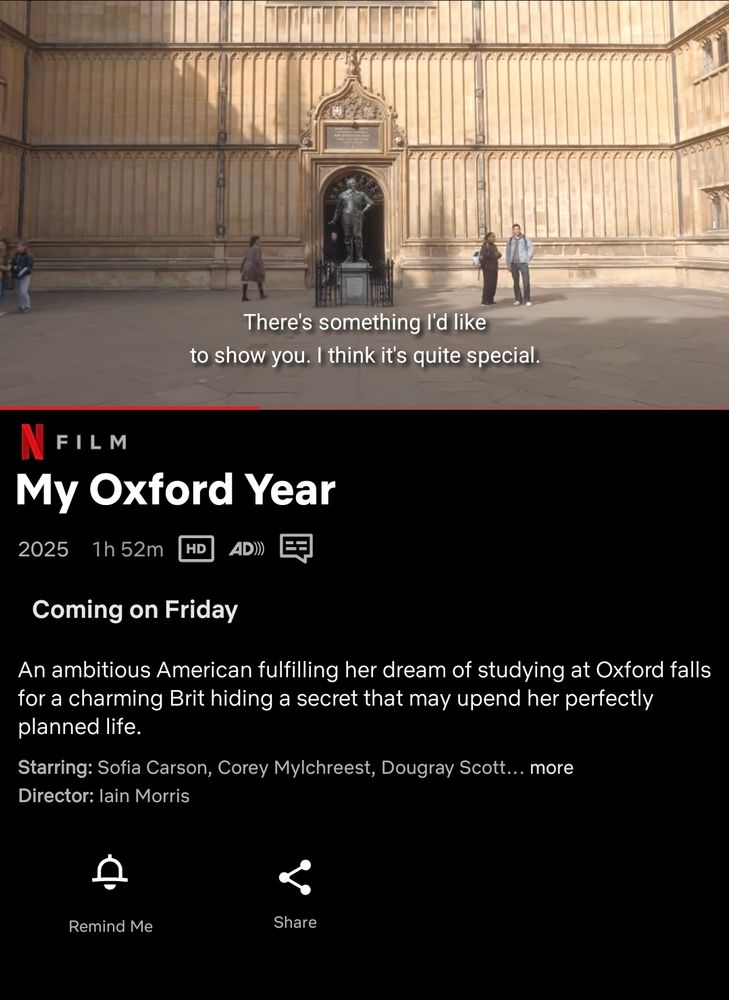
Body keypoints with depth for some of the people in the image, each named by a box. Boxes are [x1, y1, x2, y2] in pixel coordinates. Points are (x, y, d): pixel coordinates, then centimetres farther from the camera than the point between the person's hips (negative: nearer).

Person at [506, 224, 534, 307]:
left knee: (526, 281, -9)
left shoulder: (525, 238, 5)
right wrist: (508, 265, 6)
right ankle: (518, 300, 10)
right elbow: (508, 253, 12)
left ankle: (527, 300, -5)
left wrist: (528, 259, -6)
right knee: (516, 282, 4)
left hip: (523, 263, -3)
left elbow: (531, 249, 3)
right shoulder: (510, 240, 12)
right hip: (514, 263, 3)